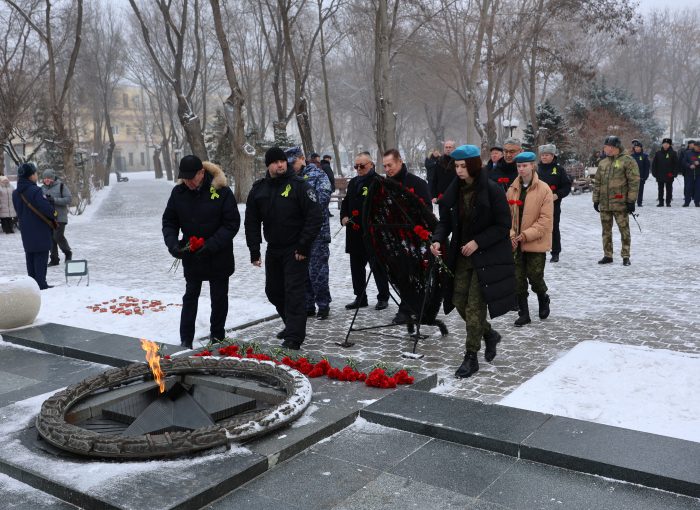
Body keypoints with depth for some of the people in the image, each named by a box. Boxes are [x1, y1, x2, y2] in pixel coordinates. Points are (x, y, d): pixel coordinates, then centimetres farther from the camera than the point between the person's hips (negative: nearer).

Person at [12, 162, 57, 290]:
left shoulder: (16, 193, 7)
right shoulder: (34, 191, -20)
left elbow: (18, 210, 15)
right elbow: (46, 208, -23)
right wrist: (54, 214, -5)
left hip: (26, 230, 8)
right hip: (39, 230, -8)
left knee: (30, 256, 14)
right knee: (41, 256, -2)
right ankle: (41, 284, -1)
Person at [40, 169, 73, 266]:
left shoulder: (61, 186, -4)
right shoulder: (43, 188, 10)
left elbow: (68, 199, -11)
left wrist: (54, 200, -21)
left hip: (60, 217, -5)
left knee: (58, 236, -11)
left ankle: (68, 253, 15)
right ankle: (54, 259, 16)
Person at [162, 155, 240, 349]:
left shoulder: (222, 191, -18)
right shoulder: (178, 191, -6)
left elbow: (232, 223, -17)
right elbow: (169, 221, 2)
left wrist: (211, 244, -26)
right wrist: (172, 242, -17)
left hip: (218, 257, -2)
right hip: (191, 256, 3)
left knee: (219, 297, 11)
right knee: (190, 297, 11)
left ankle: (217, 337, 27)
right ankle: (186, 340, 18)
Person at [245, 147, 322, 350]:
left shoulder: (299, 185, -11)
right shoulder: (259, 189, 4)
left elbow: (315, 217, -14)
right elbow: (252, 222, 8)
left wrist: (304, 246, -17)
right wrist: (254, 251, 1)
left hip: (296, 250, -6)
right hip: (273, 249, 6)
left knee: (294, 291, -9)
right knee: (274, 291, 15)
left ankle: (294, 336, -6)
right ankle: (292, 324, 34)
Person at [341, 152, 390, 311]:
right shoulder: (353, 182, 16)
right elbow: (346, 202, 23)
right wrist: (344, 217, 5)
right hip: (354, 233, 8)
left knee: (377, 266, 0)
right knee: (356, 267, 13)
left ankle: (383, 297, 12)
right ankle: (360, 297, 23)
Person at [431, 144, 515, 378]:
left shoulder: (492, 190, -13)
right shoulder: (454, 191, 4)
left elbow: (503, 226, -11)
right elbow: (445, 221, 9)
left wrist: (478, 242, -18)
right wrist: (438, 240, -11)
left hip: (487, 257, -6)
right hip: (461, 256, 6)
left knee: (474, 307, -5)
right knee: (459, 302, 10)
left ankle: (471, 357, 8)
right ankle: (489, 334, 36)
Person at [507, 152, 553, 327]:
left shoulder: (544, 189, -9)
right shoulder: (512, 190, 4)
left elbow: (546, 219, -12)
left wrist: (527, 234, -19)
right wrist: (511, 234, -9)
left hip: (536, 242, -4)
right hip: (516, 243, 4)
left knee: (534, 277, -1)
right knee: (518, 279, 6)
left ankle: (543, 299, 31)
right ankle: (523, 313, 18)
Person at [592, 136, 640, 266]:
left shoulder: (627, 161, -7)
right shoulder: (602, 163, 13)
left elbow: (634, 182, -10)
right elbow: (597, 183, 17)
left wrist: (631, 201, -13)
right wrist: (596, 200, 13)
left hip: (620, 204, -6)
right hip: (604, 204, 6)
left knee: (624, 230, 1)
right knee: (606, 230, 11)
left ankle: (626, 256, 9)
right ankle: (607, 255, 20)